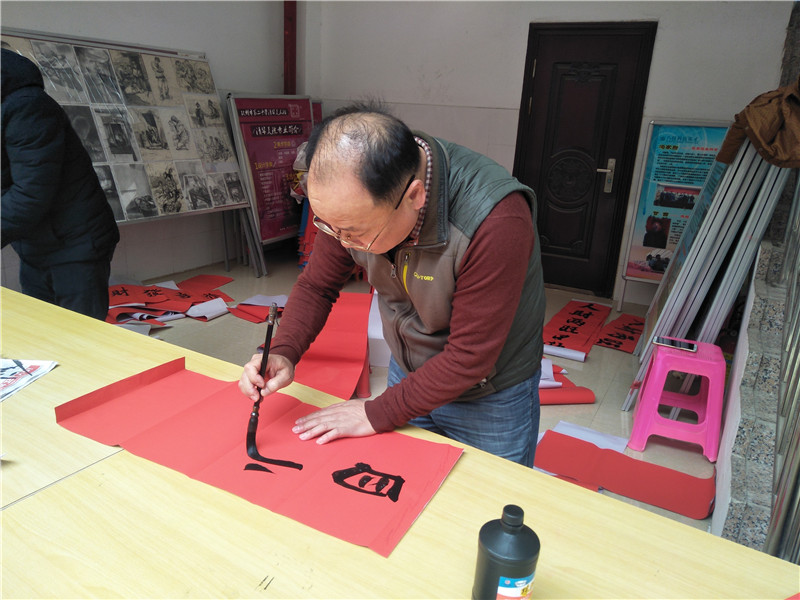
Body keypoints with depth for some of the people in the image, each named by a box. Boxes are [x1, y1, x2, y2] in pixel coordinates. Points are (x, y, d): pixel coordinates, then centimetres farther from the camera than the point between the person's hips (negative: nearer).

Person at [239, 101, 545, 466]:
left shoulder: (496, 222, -37)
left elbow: (470, 359, -30)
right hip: (408, 375, 5)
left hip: (489, 399, -4)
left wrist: (377, 414, -22)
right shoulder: (355, 204, -19)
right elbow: (316, 285, -4)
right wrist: (283, 354, -21)